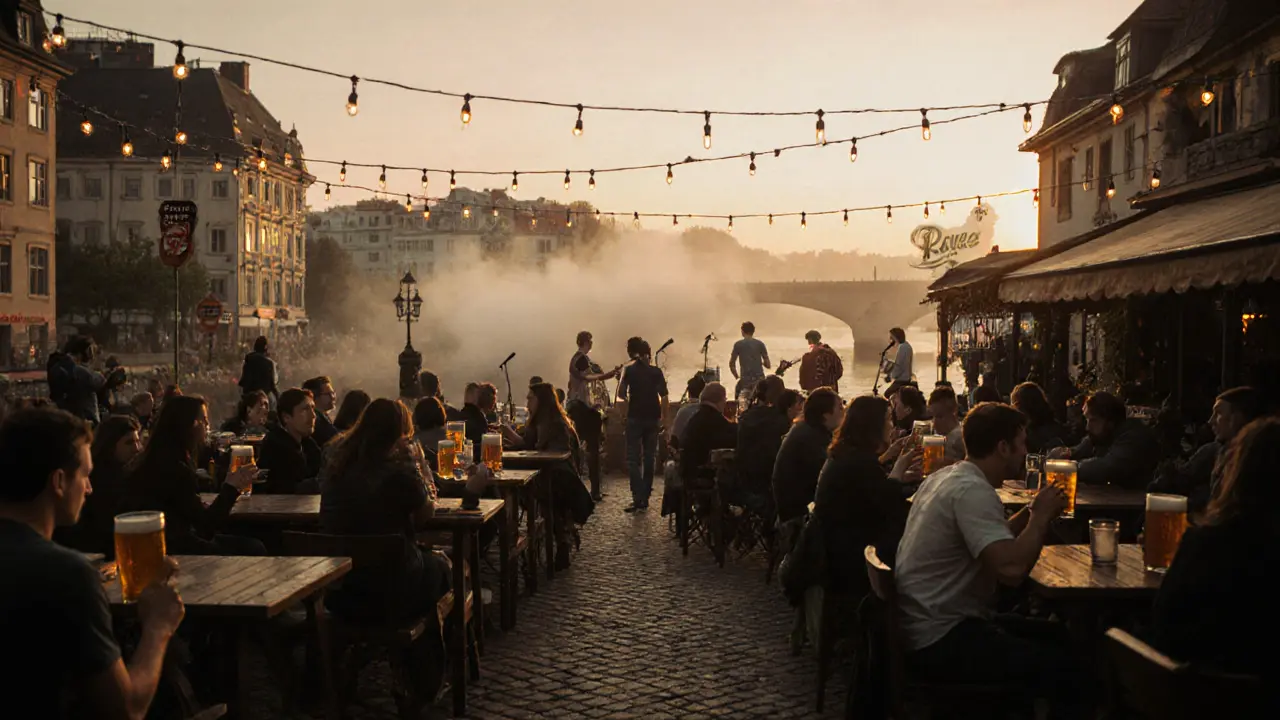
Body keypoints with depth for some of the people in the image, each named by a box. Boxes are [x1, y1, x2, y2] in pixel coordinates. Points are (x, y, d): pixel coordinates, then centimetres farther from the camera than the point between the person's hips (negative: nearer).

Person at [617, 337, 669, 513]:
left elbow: (621, 394, -11)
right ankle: (645, 498, 13)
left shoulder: (629, 370, -4)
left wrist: (629, 399, 9)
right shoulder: (656, 371, 3)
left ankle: (637, 498, -10)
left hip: (635, 418, -3)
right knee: (649, 459, 11)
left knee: (634, 460, 1)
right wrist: (663, 418, 6)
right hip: (653, 419, 3)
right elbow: (664, 397, 0)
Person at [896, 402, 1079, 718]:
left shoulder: (947, 477, 10)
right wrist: (1041, 517, -15)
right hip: (941, 640, -11)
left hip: (934, 623, 11)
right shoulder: (972, 490, -20)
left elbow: (993, 543, 19)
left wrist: (1031, 513, 6)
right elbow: (1011, 569, -31)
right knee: (1062, 665, -18)